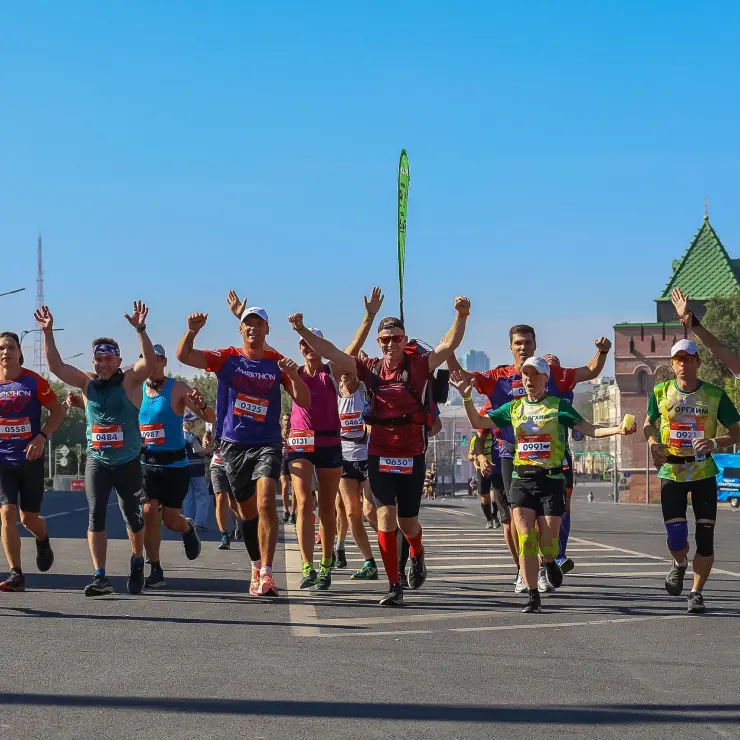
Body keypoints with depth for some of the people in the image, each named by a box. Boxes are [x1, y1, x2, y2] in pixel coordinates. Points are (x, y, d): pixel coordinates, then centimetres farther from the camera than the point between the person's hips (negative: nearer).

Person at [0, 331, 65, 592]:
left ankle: (43, 541, 44)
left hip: (30, 459, -1)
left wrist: (41, 437, -12)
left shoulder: (34, 381, -5)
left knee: (29, 518, 8)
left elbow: (58, 410, 0)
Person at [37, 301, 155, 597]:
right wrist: (48, 334, -20)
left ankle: (137, 564, 35)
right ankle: (100, 577, -11)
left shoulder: (130, 381, -6)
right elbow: (56, 366, -7)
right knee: (96, 516, -10)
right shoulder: (87, 383, 2)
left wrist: (140, 330, -37)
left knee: (133, 516, 11)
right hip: (96, 461, 2)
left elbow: (149, 362, -24)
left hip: (128, 462, -2)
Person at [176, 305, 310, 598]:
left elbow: (304, 401, -2)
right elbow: (183, 356, -6)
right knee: (247, 511, 11)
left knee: (266, 503, -20)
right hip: (233, 444, 2)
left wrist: (294, 376, -22)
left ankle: (266, 574, -21)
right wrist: (192, 330, -25)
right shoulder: (227, 358, 2)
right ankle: (257, 568, 29)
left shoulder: (277, 362, 2)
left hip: (267, 444, -1)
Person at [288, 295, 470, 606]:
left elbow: (449, 344, -12)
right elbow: (331, 352, 1)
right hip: (379, 454, 1)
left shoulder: (418, 365, -2)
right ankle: (394, 586, -4)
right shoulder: (371, 368, 3)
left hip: (412, 455, -1)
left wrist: (461, 316, -26)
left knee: (407, 522, 8)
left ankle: (417, 555, 44)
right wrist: (302, 330, -9)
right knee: (386, 516, -10)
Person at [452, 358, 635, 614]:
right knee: (525, 538, -8)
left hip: (551, 480, -2)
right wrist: (466, 397, -6)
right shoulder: (513, 407, 11)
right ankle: (532, 597, -2)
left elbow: (590, 430, -3)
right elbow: (478, 422, 9)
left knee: (548, 541, -3)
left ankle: (550, 563, 35)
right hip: (521, 480, 2)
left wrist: (617, 430, -19)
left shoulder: (559, 406, 3)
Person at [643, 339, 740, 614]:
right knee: (676, 537, -7)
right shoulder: (661, 392, -1)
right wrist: (653, 442, -6)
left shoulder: (714, 394, -4)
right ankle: (679, 565, 30)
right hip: (672, 472, 0)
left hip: (703, 472, 0)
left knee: (705, 537, -4)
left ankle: (697, 593, 13)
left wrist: (715, 442, -20)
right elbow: (649, 423, 16)